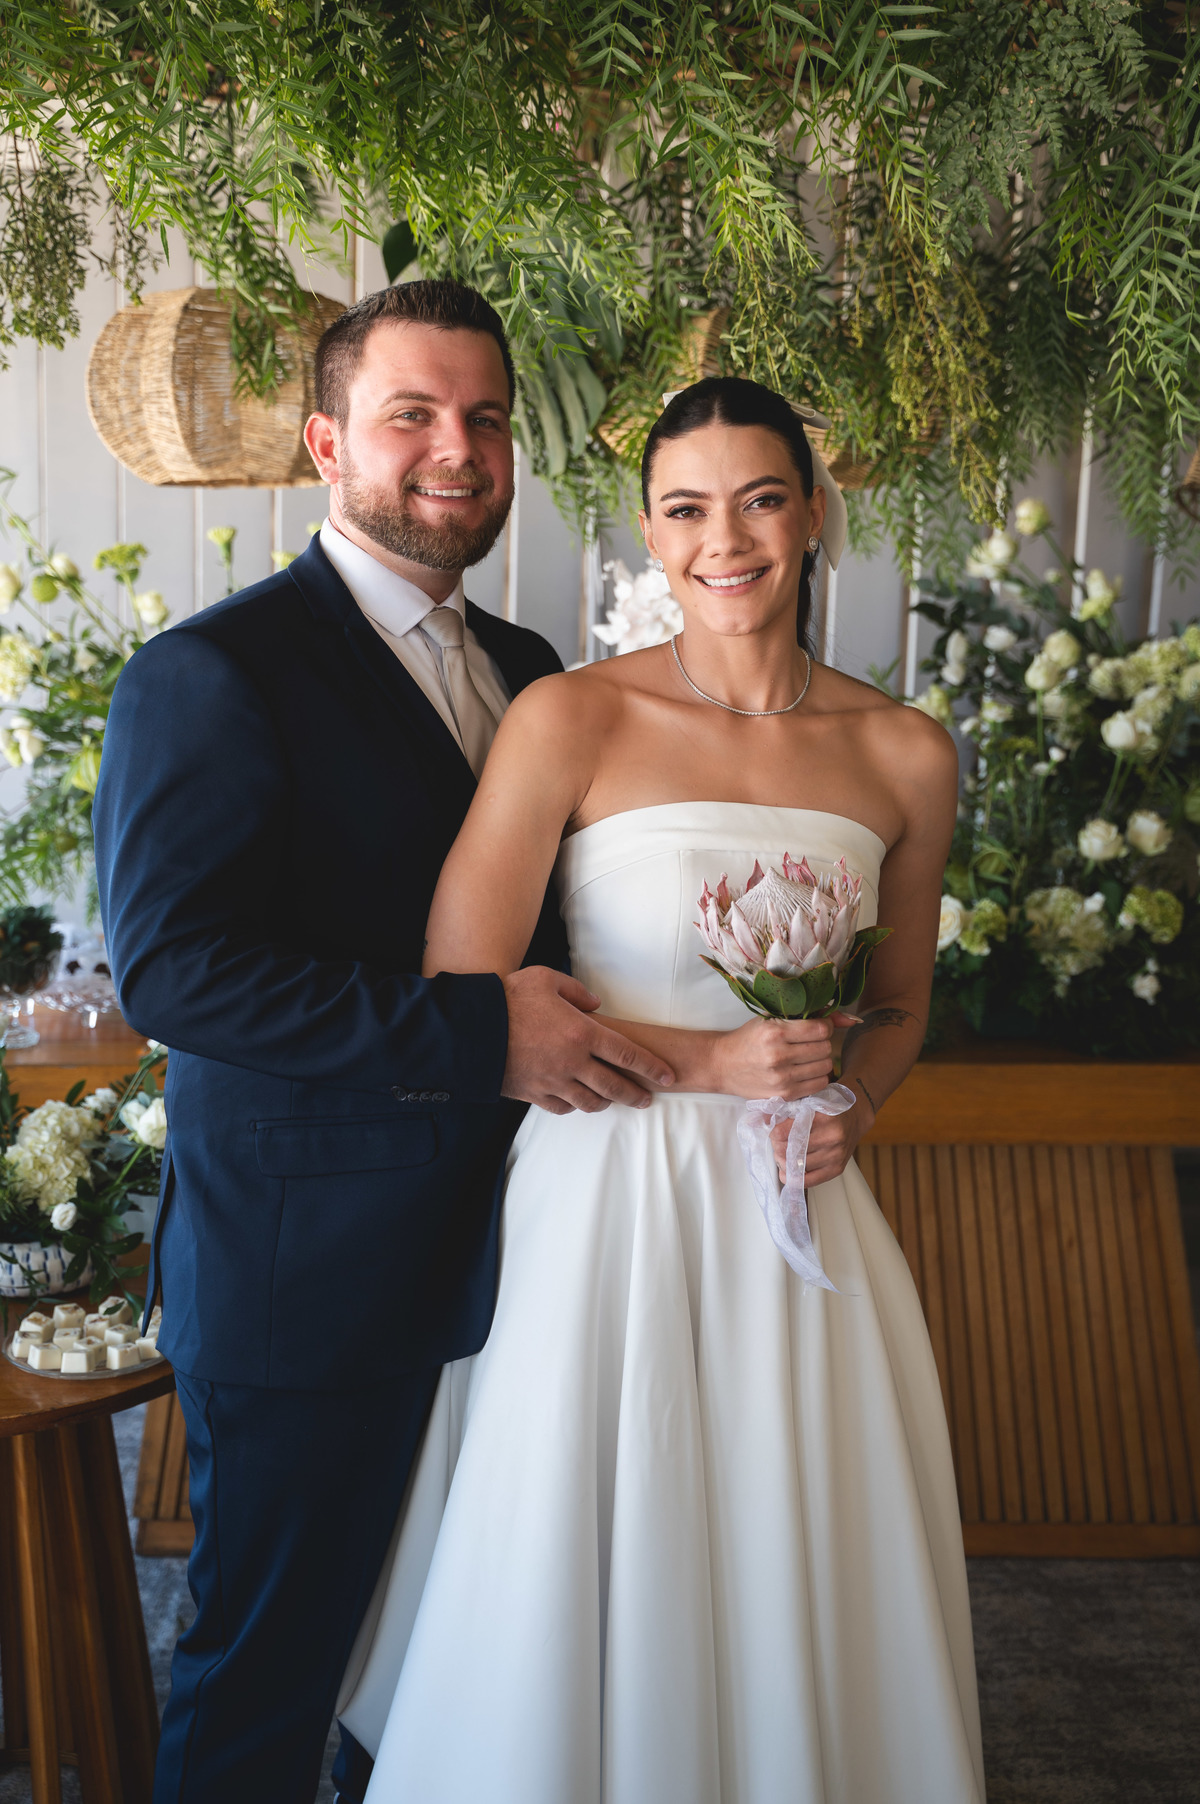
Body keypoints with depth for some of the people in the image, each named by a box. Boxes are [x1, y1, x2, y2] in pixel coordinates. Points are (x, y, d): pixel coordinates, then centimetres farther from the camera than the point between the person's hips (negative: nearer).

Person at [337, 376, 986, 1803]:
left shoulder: (905, 757, 1)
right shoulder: (570, 720, -10)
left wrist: (845, 1108, -7)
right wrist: (706, 1059, -14)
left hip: (800, 1221, 3)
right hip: (606, 1205, -3)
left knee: (794, 1598, 17)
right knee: (590, 1602, 13)